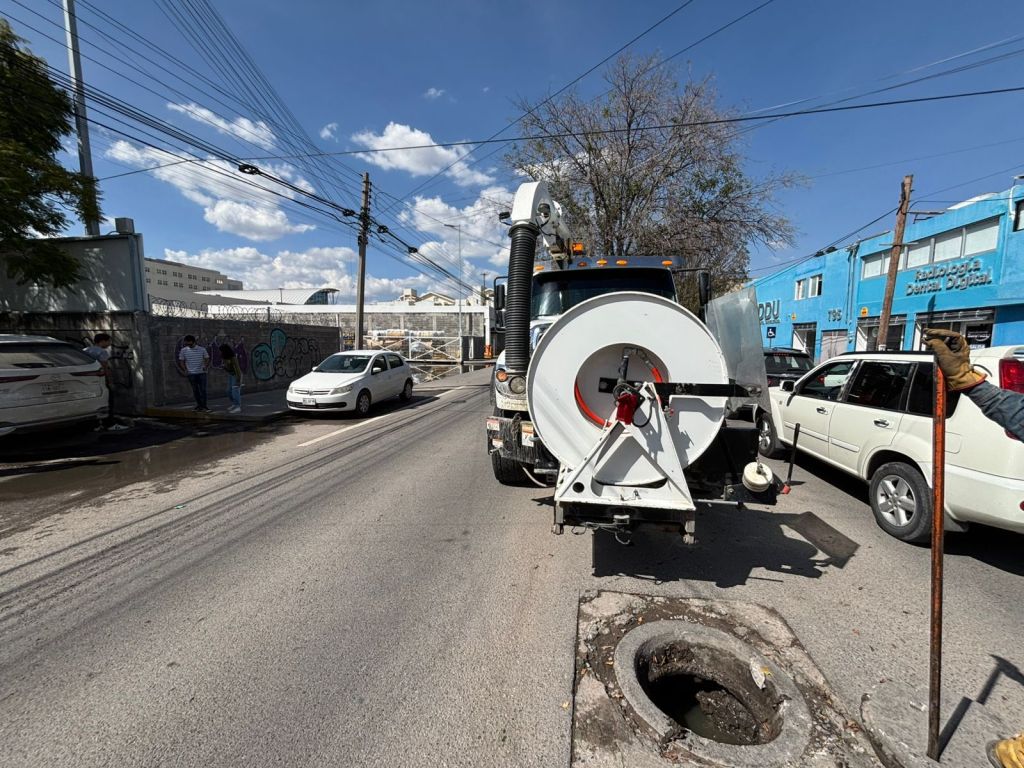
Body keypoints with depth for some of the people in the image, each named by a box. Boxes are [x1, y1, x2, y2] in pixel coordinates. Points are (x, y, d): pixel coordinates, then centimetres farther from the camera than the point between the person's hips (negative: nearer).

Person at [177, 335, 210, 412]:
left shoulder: (202, 349, 0)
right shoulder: (184, 350, 2)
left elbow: (207, 359, 6)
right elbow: (181, 361, 8)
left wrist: (205, 366, -13)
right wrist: (185, 369, -6)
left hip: (201, 372, -1)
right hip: (191, 373, 1)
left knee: (203, 390, -6)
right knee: (195, 390, 8)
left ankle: (203, 407, -4)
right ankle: (199, 405, 20)